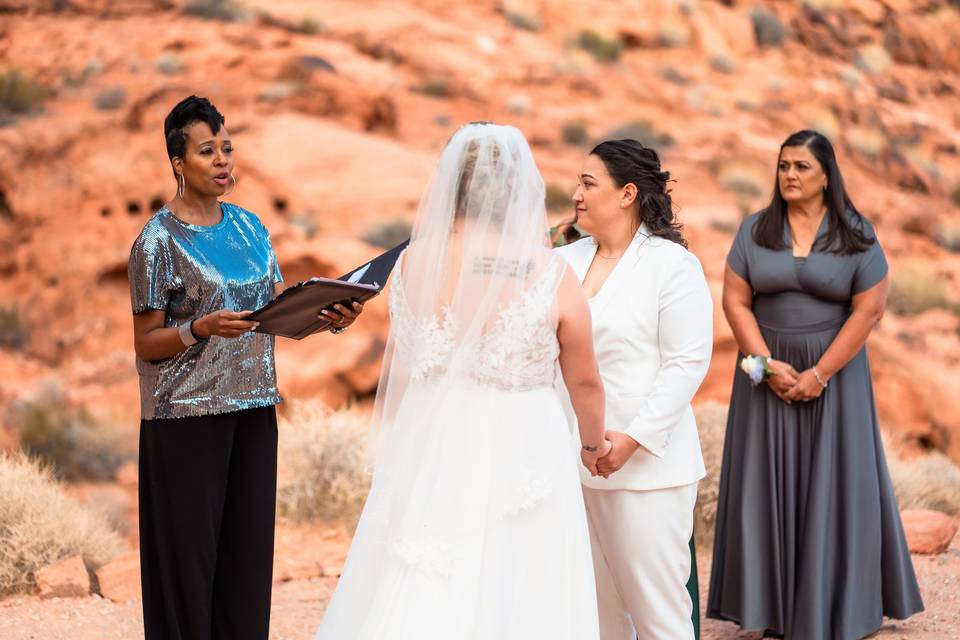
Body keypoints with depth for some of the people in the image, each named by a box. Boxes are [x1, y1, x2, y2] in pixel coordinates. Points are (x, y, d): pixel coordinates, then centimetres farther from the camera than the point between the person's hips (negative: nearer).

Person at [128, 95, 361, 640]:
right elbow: (146, 344, -7)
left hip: (253, 410, 5)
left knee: (249, 549, 6)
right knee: (188, 554, -3)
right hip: (187, 415, -5)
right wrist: (202, 328, -25)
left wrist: (331, 317, -6)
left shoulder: (248, 226, 11)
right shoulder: (159, 240, -6)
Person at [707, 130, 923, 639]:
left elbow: (869, 309, -9)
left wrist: (819, 374, -14)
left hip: (833, 373, -2)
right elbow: (735, 301, -2)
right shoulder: (754, 231, 1)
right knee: (771, 484, 3)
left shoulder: (856, 235, -5)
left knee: (831, 484, 2)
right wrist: (768, 365, -13)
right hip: (768, 371, 2)